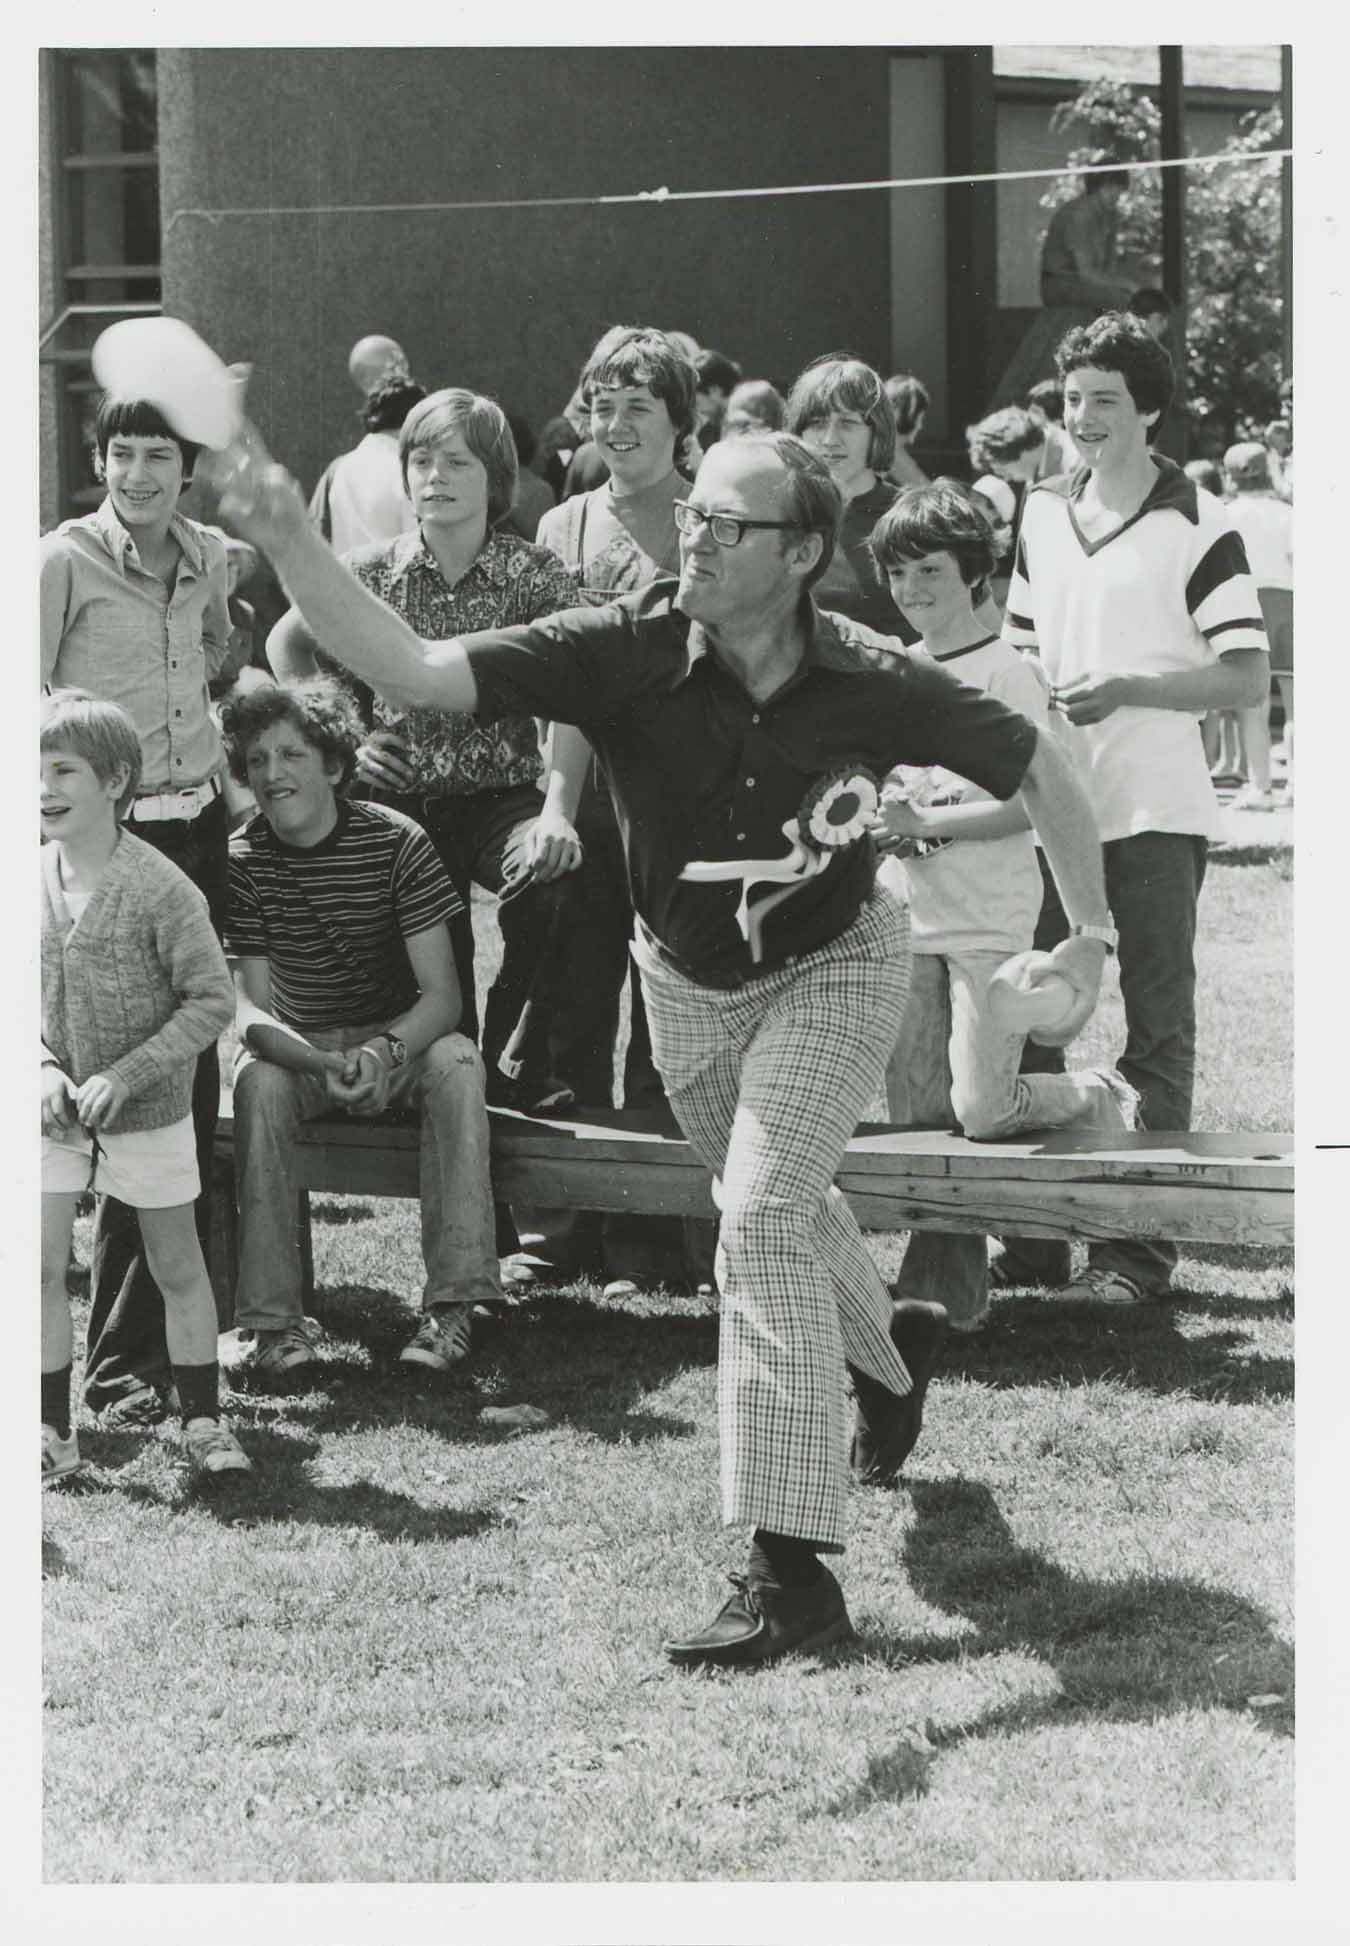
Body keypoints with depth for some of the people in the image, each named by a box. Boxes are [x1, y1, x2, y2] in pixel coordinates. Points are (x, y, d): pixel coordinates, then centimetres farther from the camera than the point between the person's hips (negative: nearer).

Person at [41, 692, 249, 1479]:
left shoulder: (161, 889, -18)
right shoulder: (31, 880, -4)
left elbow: (211, 1001, -15)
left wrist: (123, 1076, -20)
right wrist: (43, 1068, -11)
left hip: (148, 1113, -4)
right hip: (56, 1115, 4)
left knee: (178, 1270, 8)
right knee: (41, 1267, 1)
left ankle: (204, 1424, 21)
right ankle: (52, 1432, 11)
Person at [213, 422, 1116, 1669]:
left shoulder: (871, 685, -27)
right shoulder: (625, 652, -28)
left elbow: (1037, 767, -9)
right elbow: (411, 671, -37)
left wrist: (1091, 937, -8)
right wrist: (293, 550, -53)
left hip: (834, 967, -4)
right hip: (687, 980, 4)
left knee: (763, 1220, -20)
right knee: (778, 1208, 24)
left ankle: (794, 1570, -19)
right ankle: (890, 1353, 59)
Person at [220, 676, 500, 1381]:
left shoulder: (395, 842, -14)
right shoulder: (242, 860, -10)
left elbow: (443, 996, -16)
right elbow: (250, 1010, -13)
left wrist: (385, 1051, -38)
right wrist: (325, 1065, -35)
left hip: (401, 1039, -1)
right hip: (299, 1046, 1)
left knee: (457, 1062, -33)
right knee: (257, 1082, -32)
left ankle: (451, 1303, -34)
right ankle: (275, 1318, -33)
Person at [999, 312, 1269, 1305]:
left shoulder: (1198, 527, -7)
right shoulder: (1043, 517, 11)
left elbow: (1248, 679, -11)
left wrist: (1127, 688, -20)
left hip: (1157, 812, -6)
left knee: (1156, 1032, -1)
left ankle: (1141, 1247, 1)